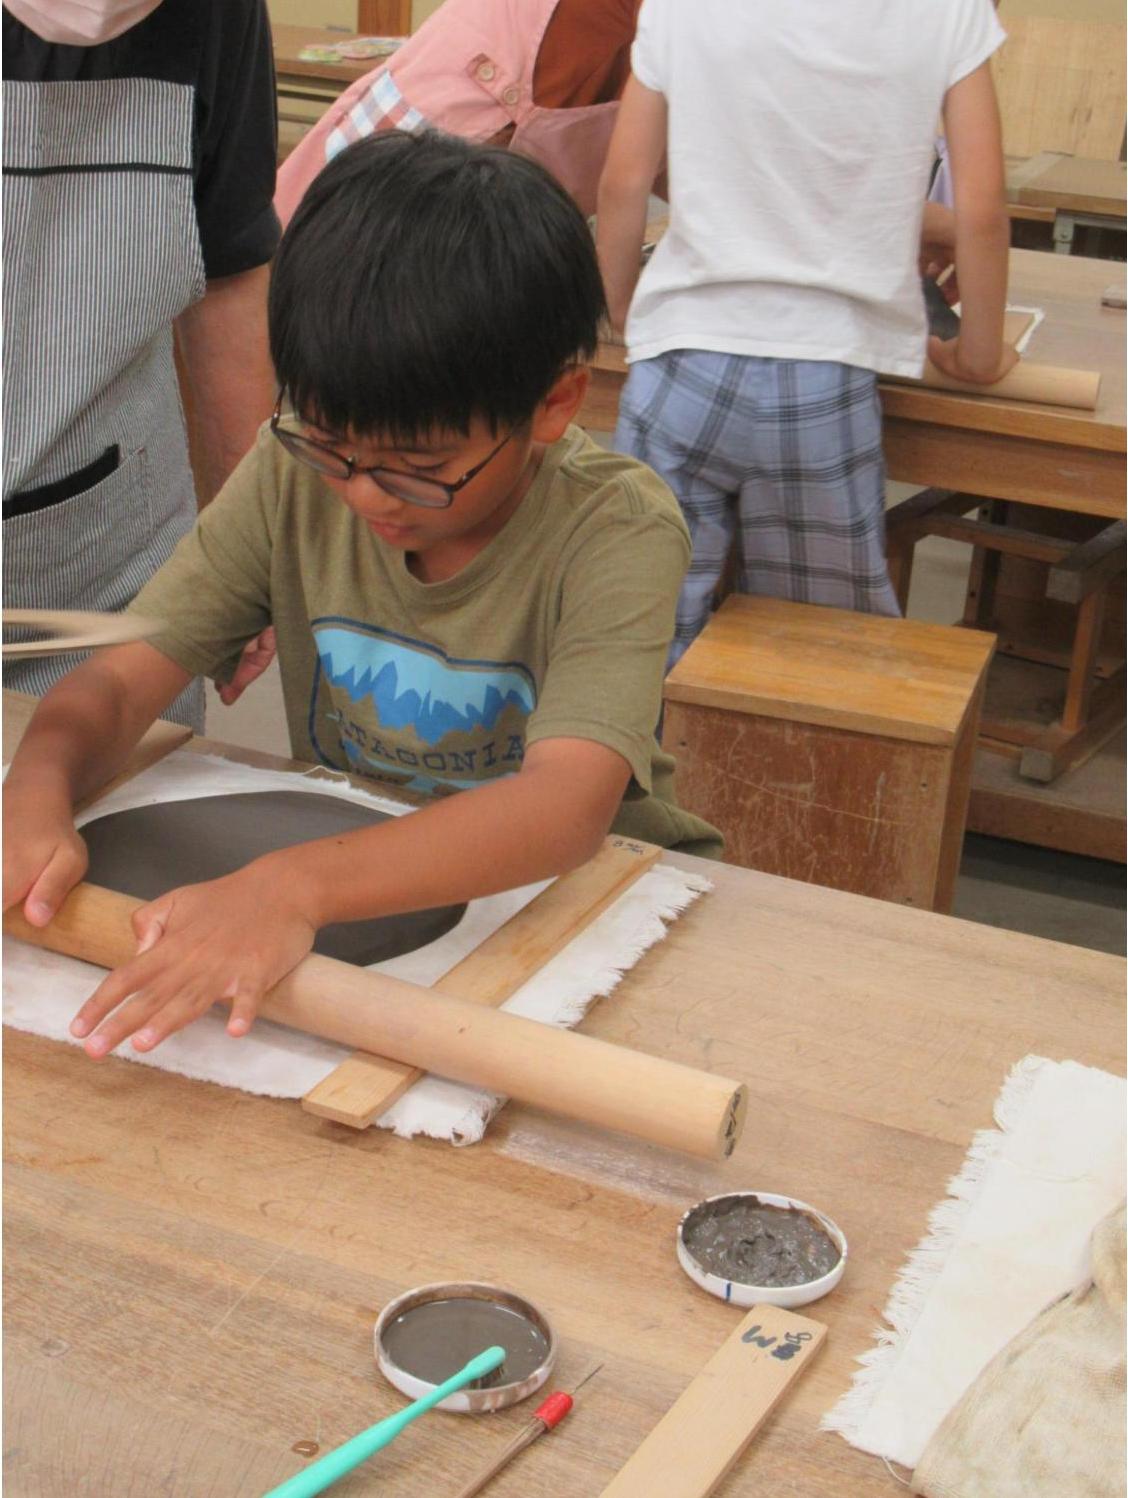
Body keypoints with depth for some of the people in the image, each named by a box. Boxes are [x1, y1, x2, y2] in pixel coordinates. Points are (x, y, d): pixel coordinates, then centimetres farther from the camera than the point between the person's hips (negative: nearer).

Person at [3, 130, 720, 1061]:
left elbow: (566, 807, -37)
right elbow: (124, 676, -10)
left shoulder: (618, 529, -23)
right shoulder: (295, 475, -8)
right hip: (348, 870, 4)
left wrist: (296, 884, -53)